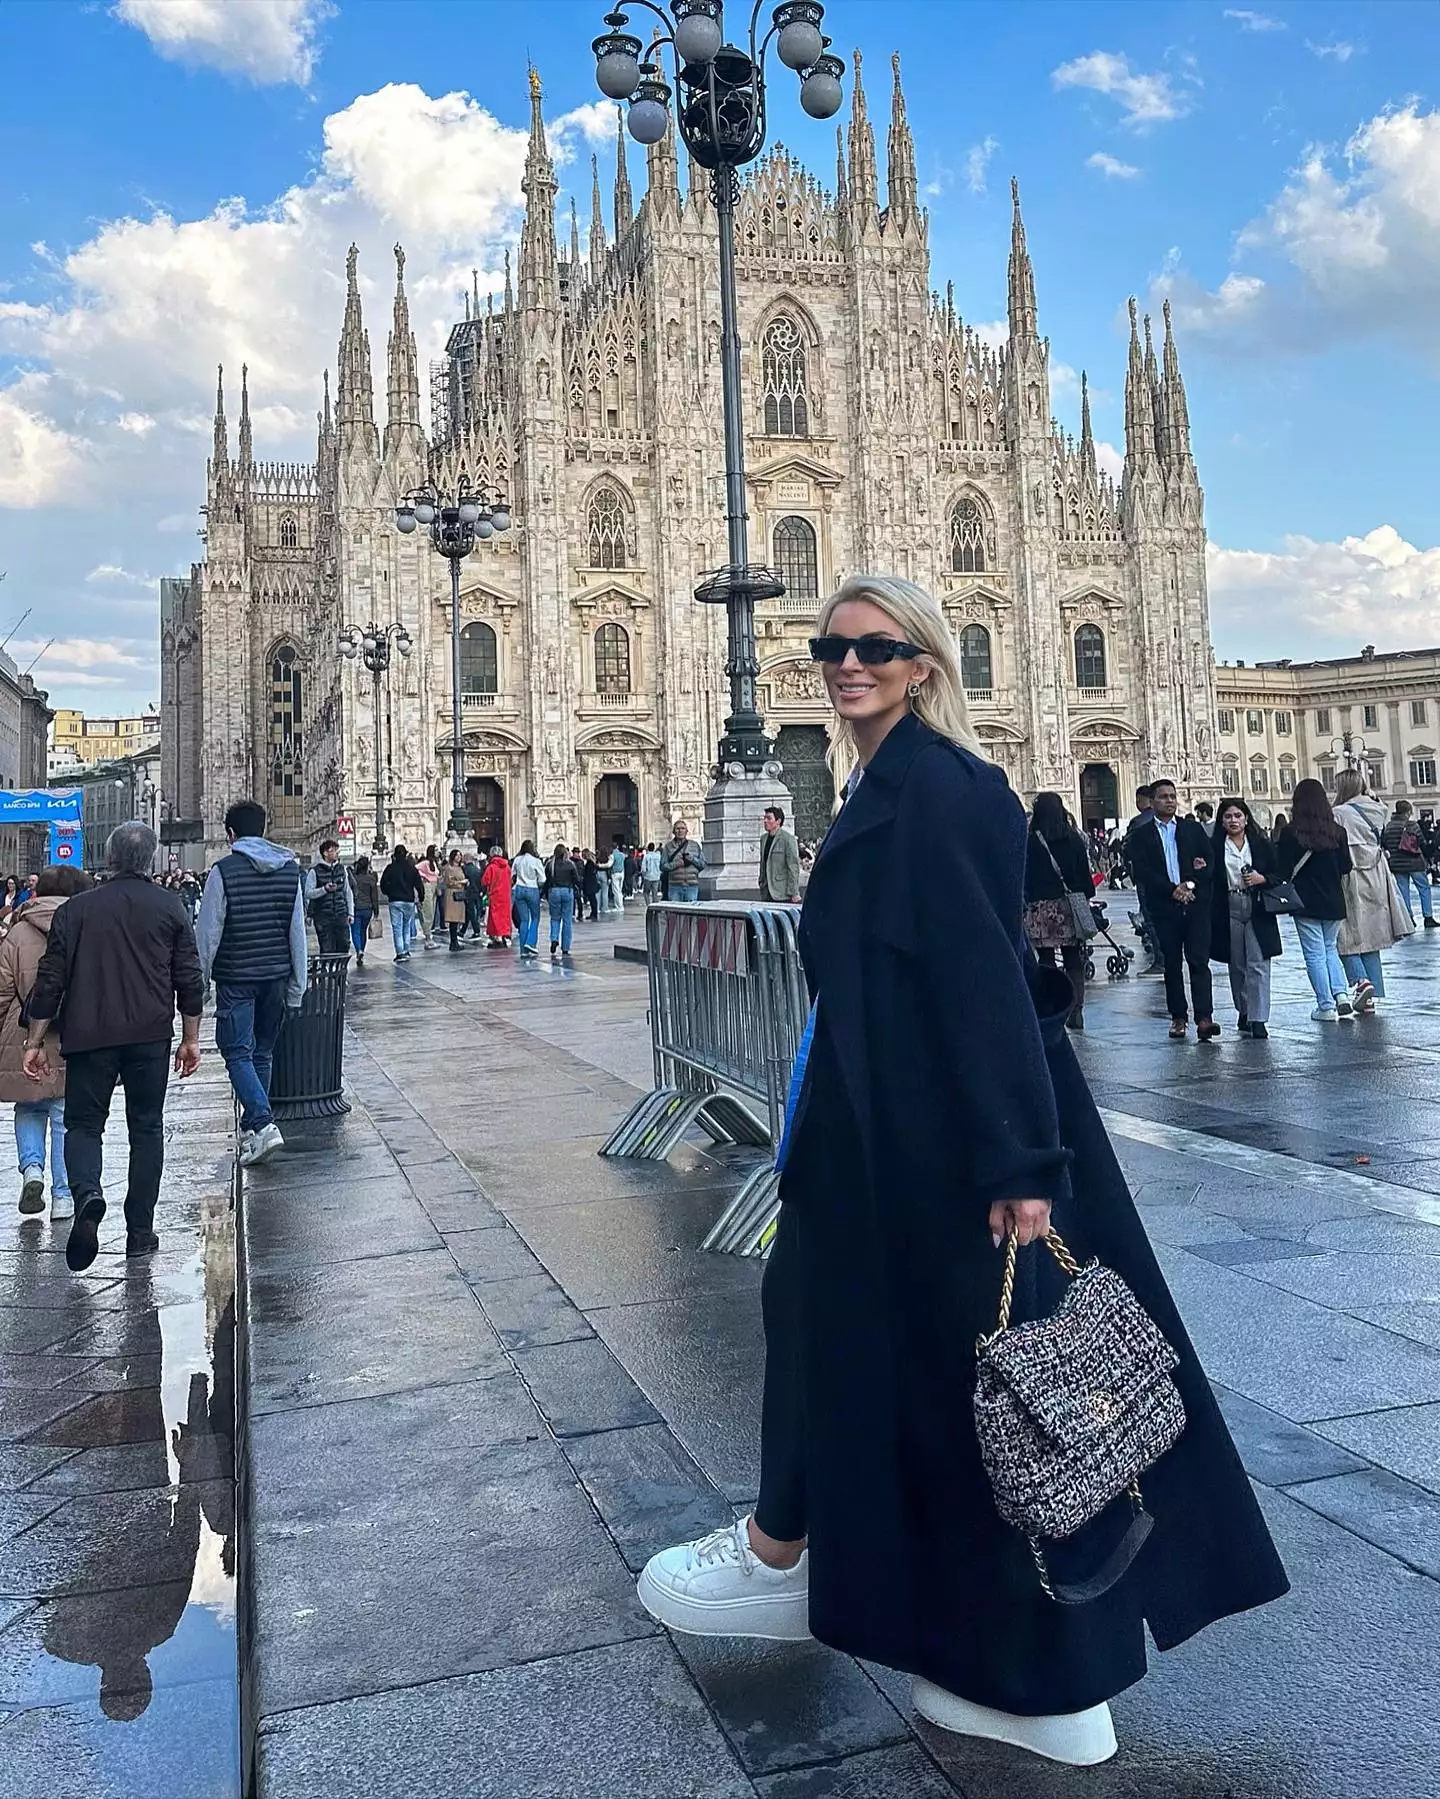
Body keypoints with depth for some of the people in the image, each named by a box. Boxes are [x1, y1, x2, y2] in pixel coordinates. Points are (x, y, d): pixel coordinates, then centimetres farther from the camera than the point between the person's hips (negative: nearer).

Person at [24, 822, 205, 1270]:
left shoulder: (75, 909, 2)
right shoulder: (169, 907, 1)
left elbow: (49, 981, 2)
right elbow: (189, 979, 1)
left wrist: (34, 1042, 9)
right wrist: (190, 1039, 10)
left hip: (88, 1036, 0)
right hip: (150, 1037, 0)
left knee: (83, 1124, 11)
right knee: (146, 1129, 11)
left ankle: (87, 1194, -18)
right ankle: (139, 1231, 12)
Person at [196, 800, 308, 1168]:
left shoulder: (224, 871, -9)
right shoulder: (291, 869, 6)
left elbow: (208, 933, -8)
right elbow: (298, 932, 8)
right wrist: (296, 987, 13)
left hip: (236, 978, -5)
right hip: (276, 976, 5)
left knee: (238, 1053, -1)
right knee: (263, 1052, 15)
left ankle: (263, 1124, -16)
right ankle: (250, 1127, 23)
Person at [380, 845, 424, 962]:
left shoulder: (390, 868, -3)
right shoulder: (411, 868, 1)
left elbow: (383, 884, 2)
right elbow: (419, 885, 2)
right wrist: (421, 898, 14)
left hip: (395, 901, -2)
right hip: (409, 901, 2)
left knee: (397, 928, -2)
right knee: (407, 927, 14)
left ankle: (400, 953, -11)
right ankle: (406, 951, 14)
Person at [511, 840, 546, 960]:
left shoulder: (517, 860, 2)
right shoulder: (536, 861, -10)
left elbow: (512, 876, 11)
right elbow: (542, 880, -9)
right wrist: (538, 884, 11)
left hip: (519, 889, 4)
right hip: (532, 890, -4)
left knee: (523, 920, 7)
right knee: (535, 918, 12)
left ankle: (523, 950, 4)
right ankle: (530, 943, -5)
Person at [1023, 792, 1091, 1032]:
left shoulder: (1031, 841, -6)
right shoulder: (1073, 838, 4)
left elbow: (1026, 877, -6)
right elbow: (1084, 871, 7)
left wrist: (1026, 903, 0)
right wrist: (1086, 899, 13)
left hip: (1041, 907, -3)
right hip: (1071, 906, 3)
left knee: (1047, 961, 1)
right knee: (1074, 961, 8)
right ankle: (1076, 1012, 7)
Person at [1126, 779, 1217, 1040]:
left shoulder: (1193, 829, 12)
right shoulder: (1141, 835, 5)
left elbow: (1211, 862, 6)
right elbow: (1141, 872, -6)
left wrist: (1190, 885, -10)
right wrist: (1173, 890, -15)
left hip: (1195, 904, 1)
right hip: (1163, 908, 0)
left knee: (1199, 961, -8)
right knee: (1172, 964, 6)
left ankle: (1204, 1018, -12)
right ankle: (1178, 1018, 14)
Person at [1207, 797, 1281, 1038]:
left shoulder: (1262, 844, 5)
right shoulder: (1215, 847, 4)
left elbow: (1278, 875, 9)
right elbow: (1210, 881, 4)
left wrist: (1262, 879, -11)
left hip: (1257, 911, -1)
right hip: (1228, 912, 1)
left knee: (1258, 965, -8)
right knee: (1236, 966, 11)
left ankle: (1258, 1019, -8)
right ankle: (1244, 1012, 27)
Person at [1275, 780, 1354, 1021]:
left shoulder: (1290, 833, -13)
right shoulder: (1337, 830, -4)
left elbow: (1282, 872, -11)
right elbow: (1346, 867, 2)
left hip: (1306, 903, -4)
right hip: (1334, 902, 4)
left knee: (1315, 955, 4)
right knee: (1330, 948, 21)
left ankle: (1326, 1006, 5)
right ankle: (1341, 994, 6)